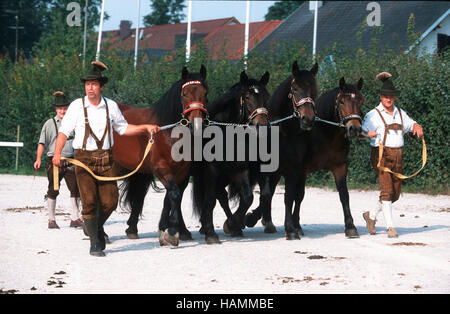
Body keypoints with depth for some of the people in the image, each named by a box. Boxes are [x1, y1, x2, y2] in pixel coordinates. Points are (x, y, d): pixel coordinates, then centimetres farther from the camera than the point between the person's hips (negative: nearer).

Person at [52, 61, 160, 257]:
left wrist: (146, 128, 10)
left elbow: (123, 128, 20)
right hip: (84, 159, -3)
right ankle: (95, 243, 6)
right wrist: (57, 153, -18)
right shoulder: (77, 106, 0)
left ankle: (97, 227, 32)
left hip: (105, 159, 3)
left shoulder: (111, 106, 7)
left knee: (110, 202, 2)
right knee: (89, 202, -5)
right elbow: (64, 131, -4)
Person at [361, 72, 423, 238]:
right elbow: (361, 132, -8)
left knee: (395, 194, 10)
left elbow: (411, 123, 28)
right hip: (381, 154, -6)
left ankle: (371, 215, 30)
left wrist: (417, 127, 5)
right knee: (387, 190, -16)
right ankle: (390, 226, -13)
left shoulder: (400, 113, 14)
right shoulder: (374, 114, -3)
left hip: (397, 155, 6)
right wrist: (369, 134, -31)